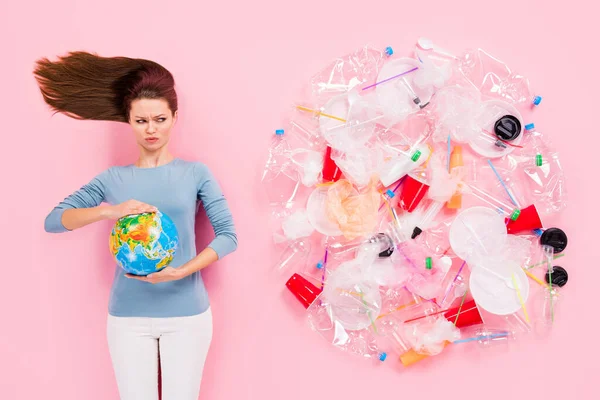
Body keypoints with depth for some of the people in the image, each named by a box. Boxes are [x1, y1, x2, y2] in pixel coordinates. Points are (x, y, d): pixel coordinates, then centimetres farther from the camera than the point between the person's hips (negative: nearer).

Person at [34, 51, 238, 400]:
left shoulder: (195, 173, 0)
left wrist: (180, 272, -19)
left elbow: (228, 235, -5)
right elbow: (53, 221, -2)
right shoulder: (114, 179, 4)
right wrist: (110, 211, -19)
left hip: (187, 314, -1)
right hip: (128, 317, 1)